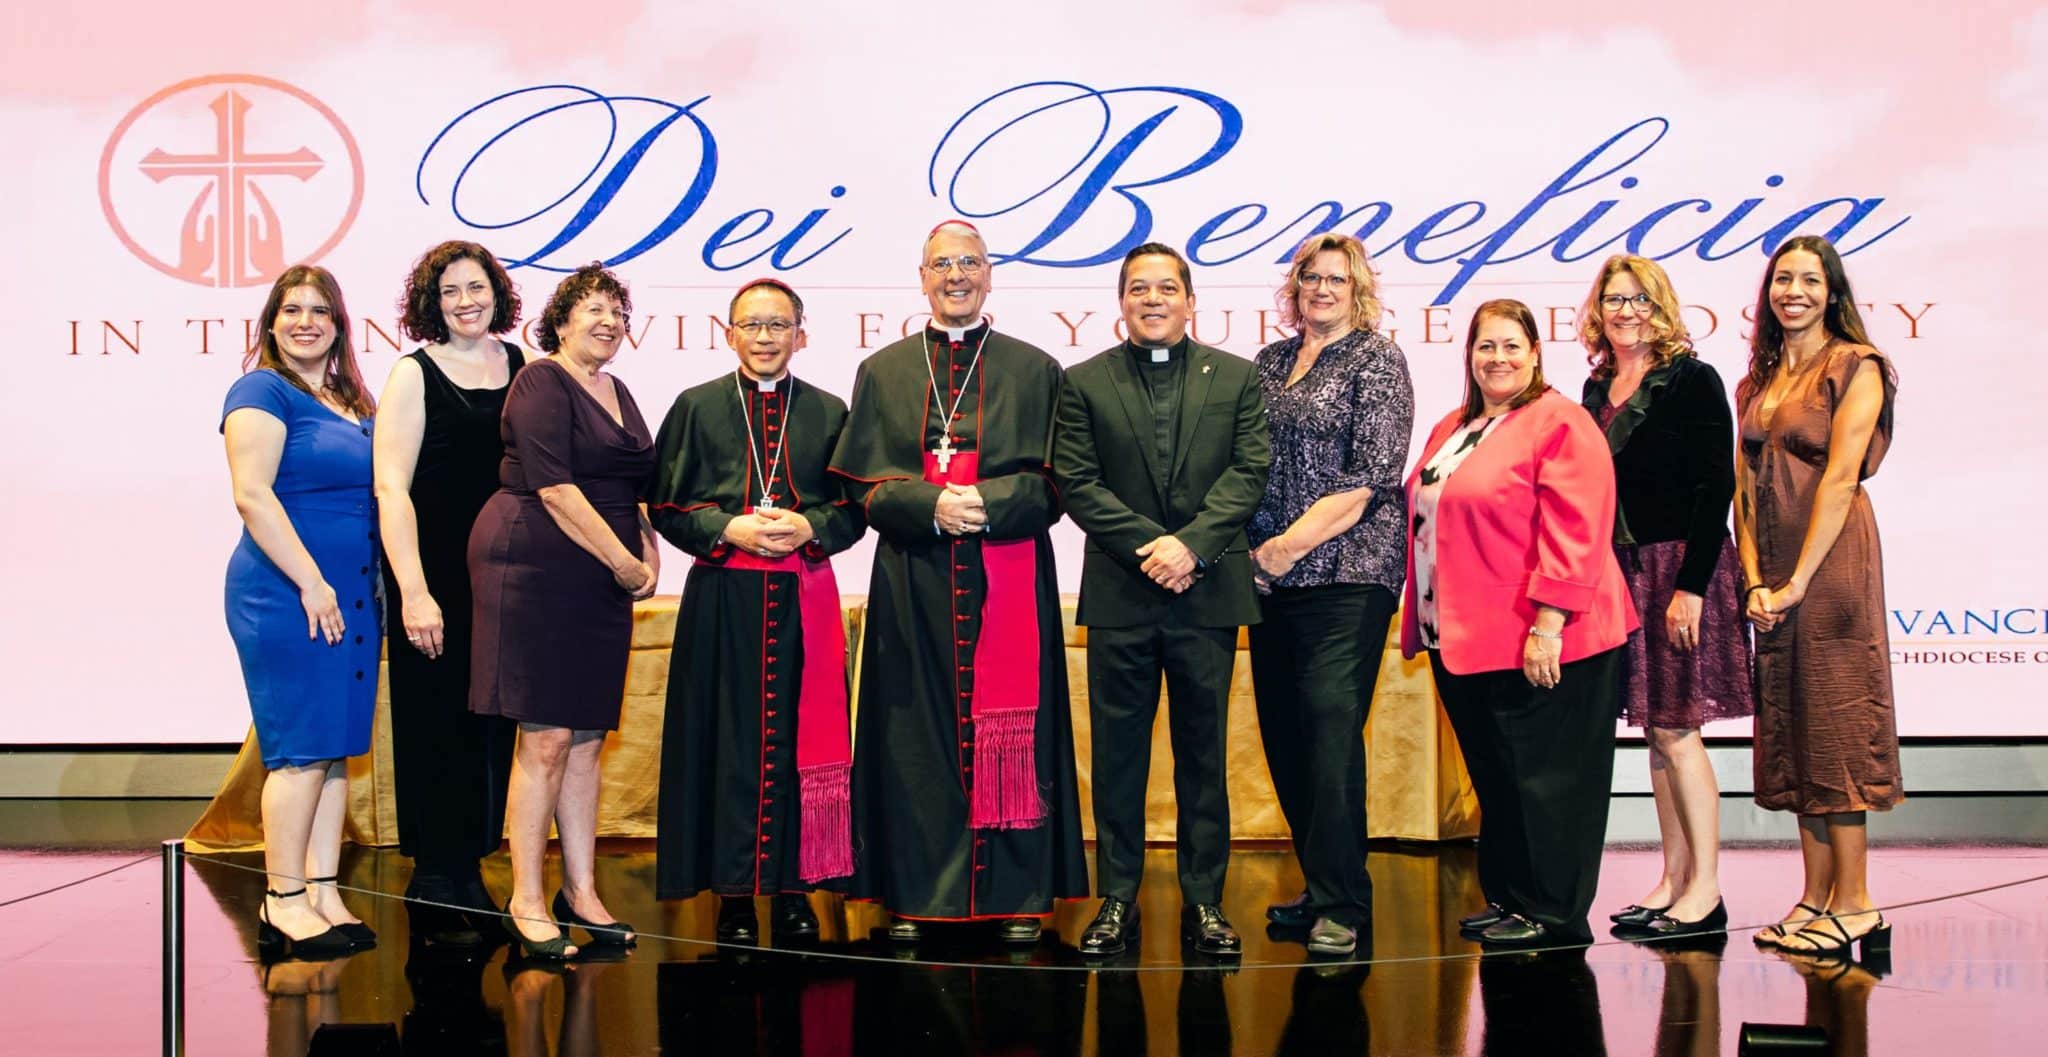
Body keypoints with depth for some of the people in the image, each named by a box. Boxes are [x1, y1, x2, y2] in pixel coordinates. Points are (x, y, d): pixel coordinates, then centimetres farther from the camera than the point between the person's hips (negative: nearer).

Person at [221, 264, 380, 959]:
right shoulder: (264, 391, -5)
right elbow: (252, 495, -15)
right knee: (301, 748, -5)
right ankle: (283, 903, 3)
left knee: (336, 749, 8)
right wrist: (311, 581, -18)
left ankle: (323, 893, 14)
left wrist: (371, 588, 13)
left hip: (351, 595, 8)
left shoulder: (354, 402, 16)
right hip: (285, 592, -7)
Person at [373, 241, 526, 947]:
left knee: (492, 728, 10)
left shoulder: (520, 365, 8)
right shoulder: (414, 375, -4)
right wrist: (413, 592, -17)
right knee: (438, 726, 1)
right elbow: (391, 489, -10)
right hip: (435, 577, -4)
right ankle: (435, 891, 12)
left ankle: (468, 875, 24)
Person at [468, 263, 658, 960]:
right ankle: (526, 900, 2)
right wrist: (624, 561, -14)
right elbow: (553, 486, -16)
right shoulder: (543, 382, -7)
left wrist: (649, 552, 7)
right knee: (546, 738, -7)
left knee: (587, 738, 9)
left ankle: (581, 892, 15)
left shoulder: (617, 392, 18)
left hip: (602, 584, 8)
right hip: (538, 569, -8)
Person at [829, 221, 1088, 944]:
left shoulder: (1035, 371, 8)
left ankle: (1021, 897, 9)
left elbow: (1054, 482, 1)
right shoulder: (882, 372, 12)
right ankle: (915, 897, 10)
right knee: (916, 734, 2)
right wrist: (931, 504, -14)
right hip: (914, 585, 1)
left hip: (1009, 580, -1)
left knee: (1011, 733, 1)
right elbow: (863, 484, 4)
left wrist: (987, 501, -16)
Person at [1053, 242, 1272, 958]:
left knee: (1203, 751, 6)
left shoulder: (1236, 379, 9)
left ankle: (1203, 900, 14)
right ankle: (1117, 899, 14)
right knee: (1118, 753, 5)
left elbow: (1248, 473, 0)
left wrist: (1190, 543, -14)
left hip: (1208, 593, 0)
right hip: (1119, 596, 0)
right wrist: (1149, 548, -12)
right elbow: (1077, 483, -1)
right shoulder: (1085, 384, 7)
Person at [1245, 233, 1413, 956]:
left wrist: (1291, 544, -12)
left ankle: (1341, 905, -6)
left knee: (1331, 727, -12)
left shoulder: (1377, 361, -2)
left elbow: (1369, 475, -10)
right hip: (1272, 575, 6)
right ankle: (1321, 888, 21)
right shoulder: (1270, 363, 16)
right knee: (1283, 732, 8)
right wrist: (1257, 548, 3)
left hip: (1347, 573, -6)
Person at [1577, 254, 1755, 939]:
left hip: (1681, 569, -7)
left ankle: (1706, 889, 2)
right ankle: (1674, 879, 16)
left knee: (1675, 728, -7)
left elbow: (1714, 487, -12)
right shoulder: (1598, 389, 13)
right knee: (1654, 731, 9)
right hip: (1621, 573, 7)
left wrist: (1691, 585, -18)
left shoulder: (1692, 381, -7)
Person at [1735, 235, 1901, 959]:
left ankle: (1854, 906, 0)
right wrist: (1754, 580, -3)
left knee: (1833, 718, -6)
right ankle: (1815, 899, 13)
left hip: (1831, 562, -7)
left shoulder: (1856, 367, -4)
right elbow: (1745, 487, 9)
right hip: (1771, 573, 7)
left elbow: (1840, 477, -12)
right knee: (1791, 727, 7)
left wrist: (1798, 581, -17)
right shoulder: (1758, 382, 15)